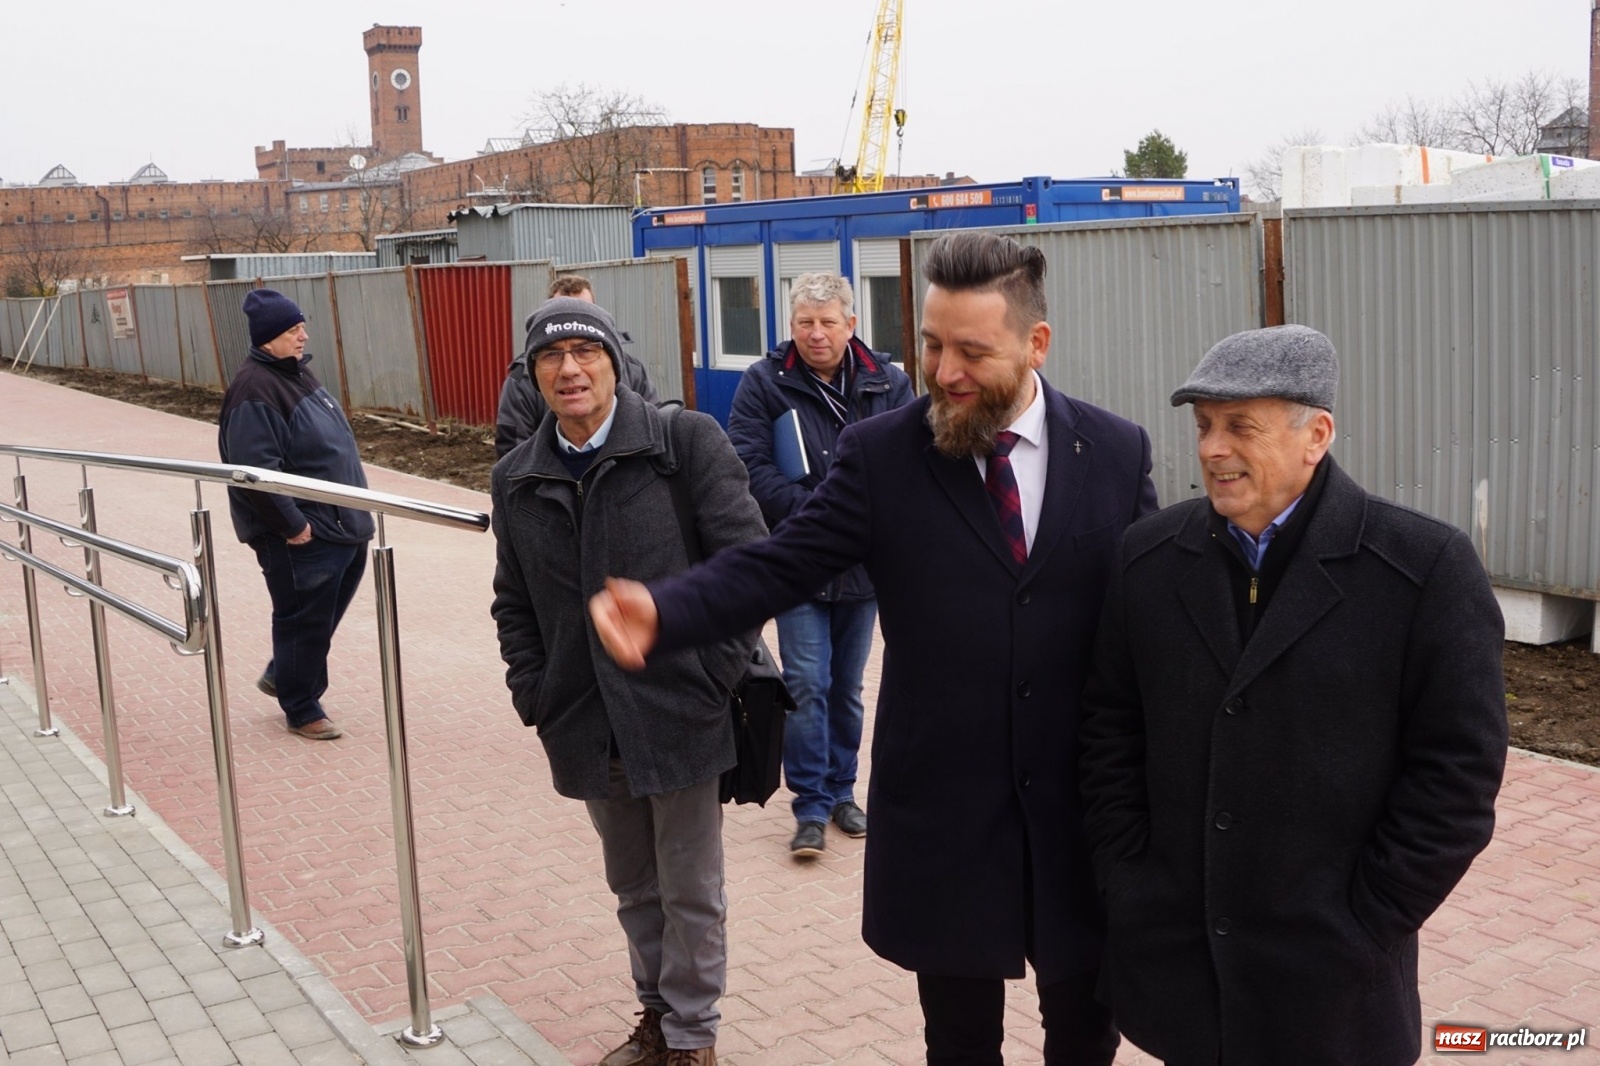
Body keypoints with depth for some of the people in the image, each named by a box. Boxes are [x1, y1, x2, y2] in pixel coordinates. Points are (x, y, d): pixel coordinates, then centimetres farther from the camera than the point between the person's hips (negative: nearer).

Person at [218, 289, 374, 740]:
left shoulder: (297, 371, 12)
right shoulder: (254, 389, -18)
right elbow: (255, 469, -24)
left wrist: (353, 510, 19)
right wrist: (291, 525, -20)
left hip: (340, 524, 9)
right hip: (301, 535, -9)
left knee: (322, 615, 19)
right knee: (303, 620, 3)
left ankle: (281, 674, 40)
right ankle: (302, 711, 18)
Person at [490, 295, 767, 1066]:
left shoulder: (686, 440, -10)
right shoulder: (515, 479, 6)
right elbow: (514, 605, 14)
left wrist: (718, 675, -12)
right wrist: (537, 699, 5)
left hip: (680, 713, -4)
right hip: (589, 729, 4)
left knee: (690, 892, 9)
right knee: (634, 888, 20)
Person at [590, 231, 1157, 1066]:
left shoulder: (1116, 452, -2)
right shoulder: (879, 454, -6)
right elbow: (778, 565, -10)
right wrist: (663, 610, -29)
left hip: (1084, 808, 1)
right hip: (942, 811, -1)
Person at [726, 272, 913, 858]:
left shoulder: (887, 382, 0)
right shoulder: (764, 382, -5)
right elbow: (749, 465, -12)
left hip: (864, 562, 3)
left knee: (847, 685, 13)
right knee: (806, 684, -5)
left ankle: (841, 792, 28)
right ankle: (812, 807, 5)